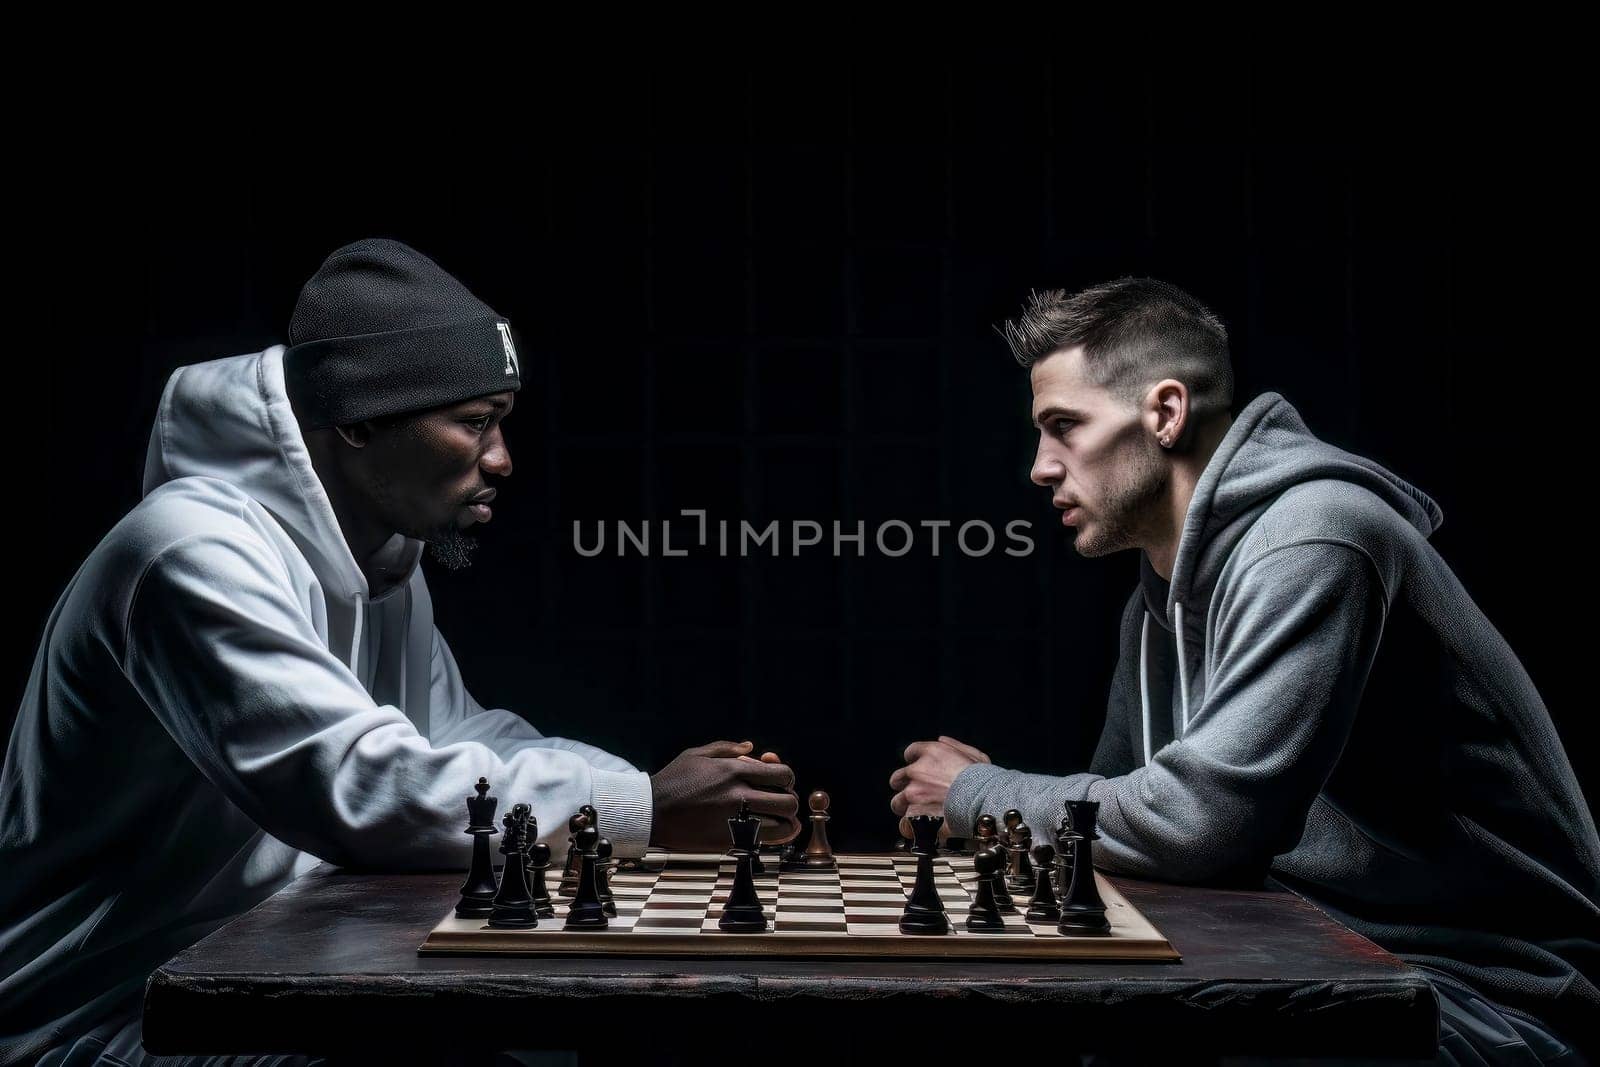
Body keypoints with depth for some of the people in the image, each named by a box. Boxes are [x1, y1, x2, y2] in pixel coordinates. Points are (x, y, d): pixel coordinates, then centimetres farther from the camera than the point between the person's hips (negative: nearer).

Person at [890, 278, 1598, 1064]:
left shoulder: (1308, 543, -20)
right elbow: (1125, 806, 15)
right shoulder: (1161, 594, 11)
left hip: (1484, 997, -8)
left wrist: (979, 793, -10)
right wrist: (993, 801, -6)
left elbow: (1193, 823, -27)